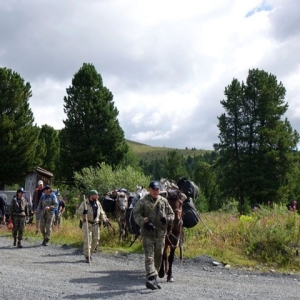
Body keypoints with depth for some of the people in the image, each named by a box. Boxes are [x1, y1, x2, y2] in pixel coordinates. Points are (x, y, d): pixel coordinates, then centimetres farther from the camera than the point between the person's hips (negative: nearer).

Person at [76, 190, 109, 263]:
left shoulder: (98, 204, 14)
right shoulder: (85, 203, -2)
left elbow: (102, 214, 22)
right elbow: (78, 212, -7)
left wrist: (105, 220, 7)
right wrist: (83, 212, -29)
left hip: (96, 225, 5)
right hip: (87, 224, -5)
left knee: (96, 240, 7)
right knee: (87, 240, -10)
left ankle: (90, 252, 27)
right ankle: (87, 256, -4)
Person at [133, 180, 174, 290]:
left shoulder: (164, 201, 9)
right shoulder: (143, 201, -1)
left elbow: (171, 214, 13)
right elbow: (136, 214, -8)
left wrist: (167, 219, -10)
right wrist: (144, 222, -23)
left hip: (161, 233, 4)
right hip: (148, 233, -4)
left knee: (158, 257, 12)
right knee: (149, 256, -12)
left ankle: (153, 279, 26)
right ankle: (151, 278, -19)